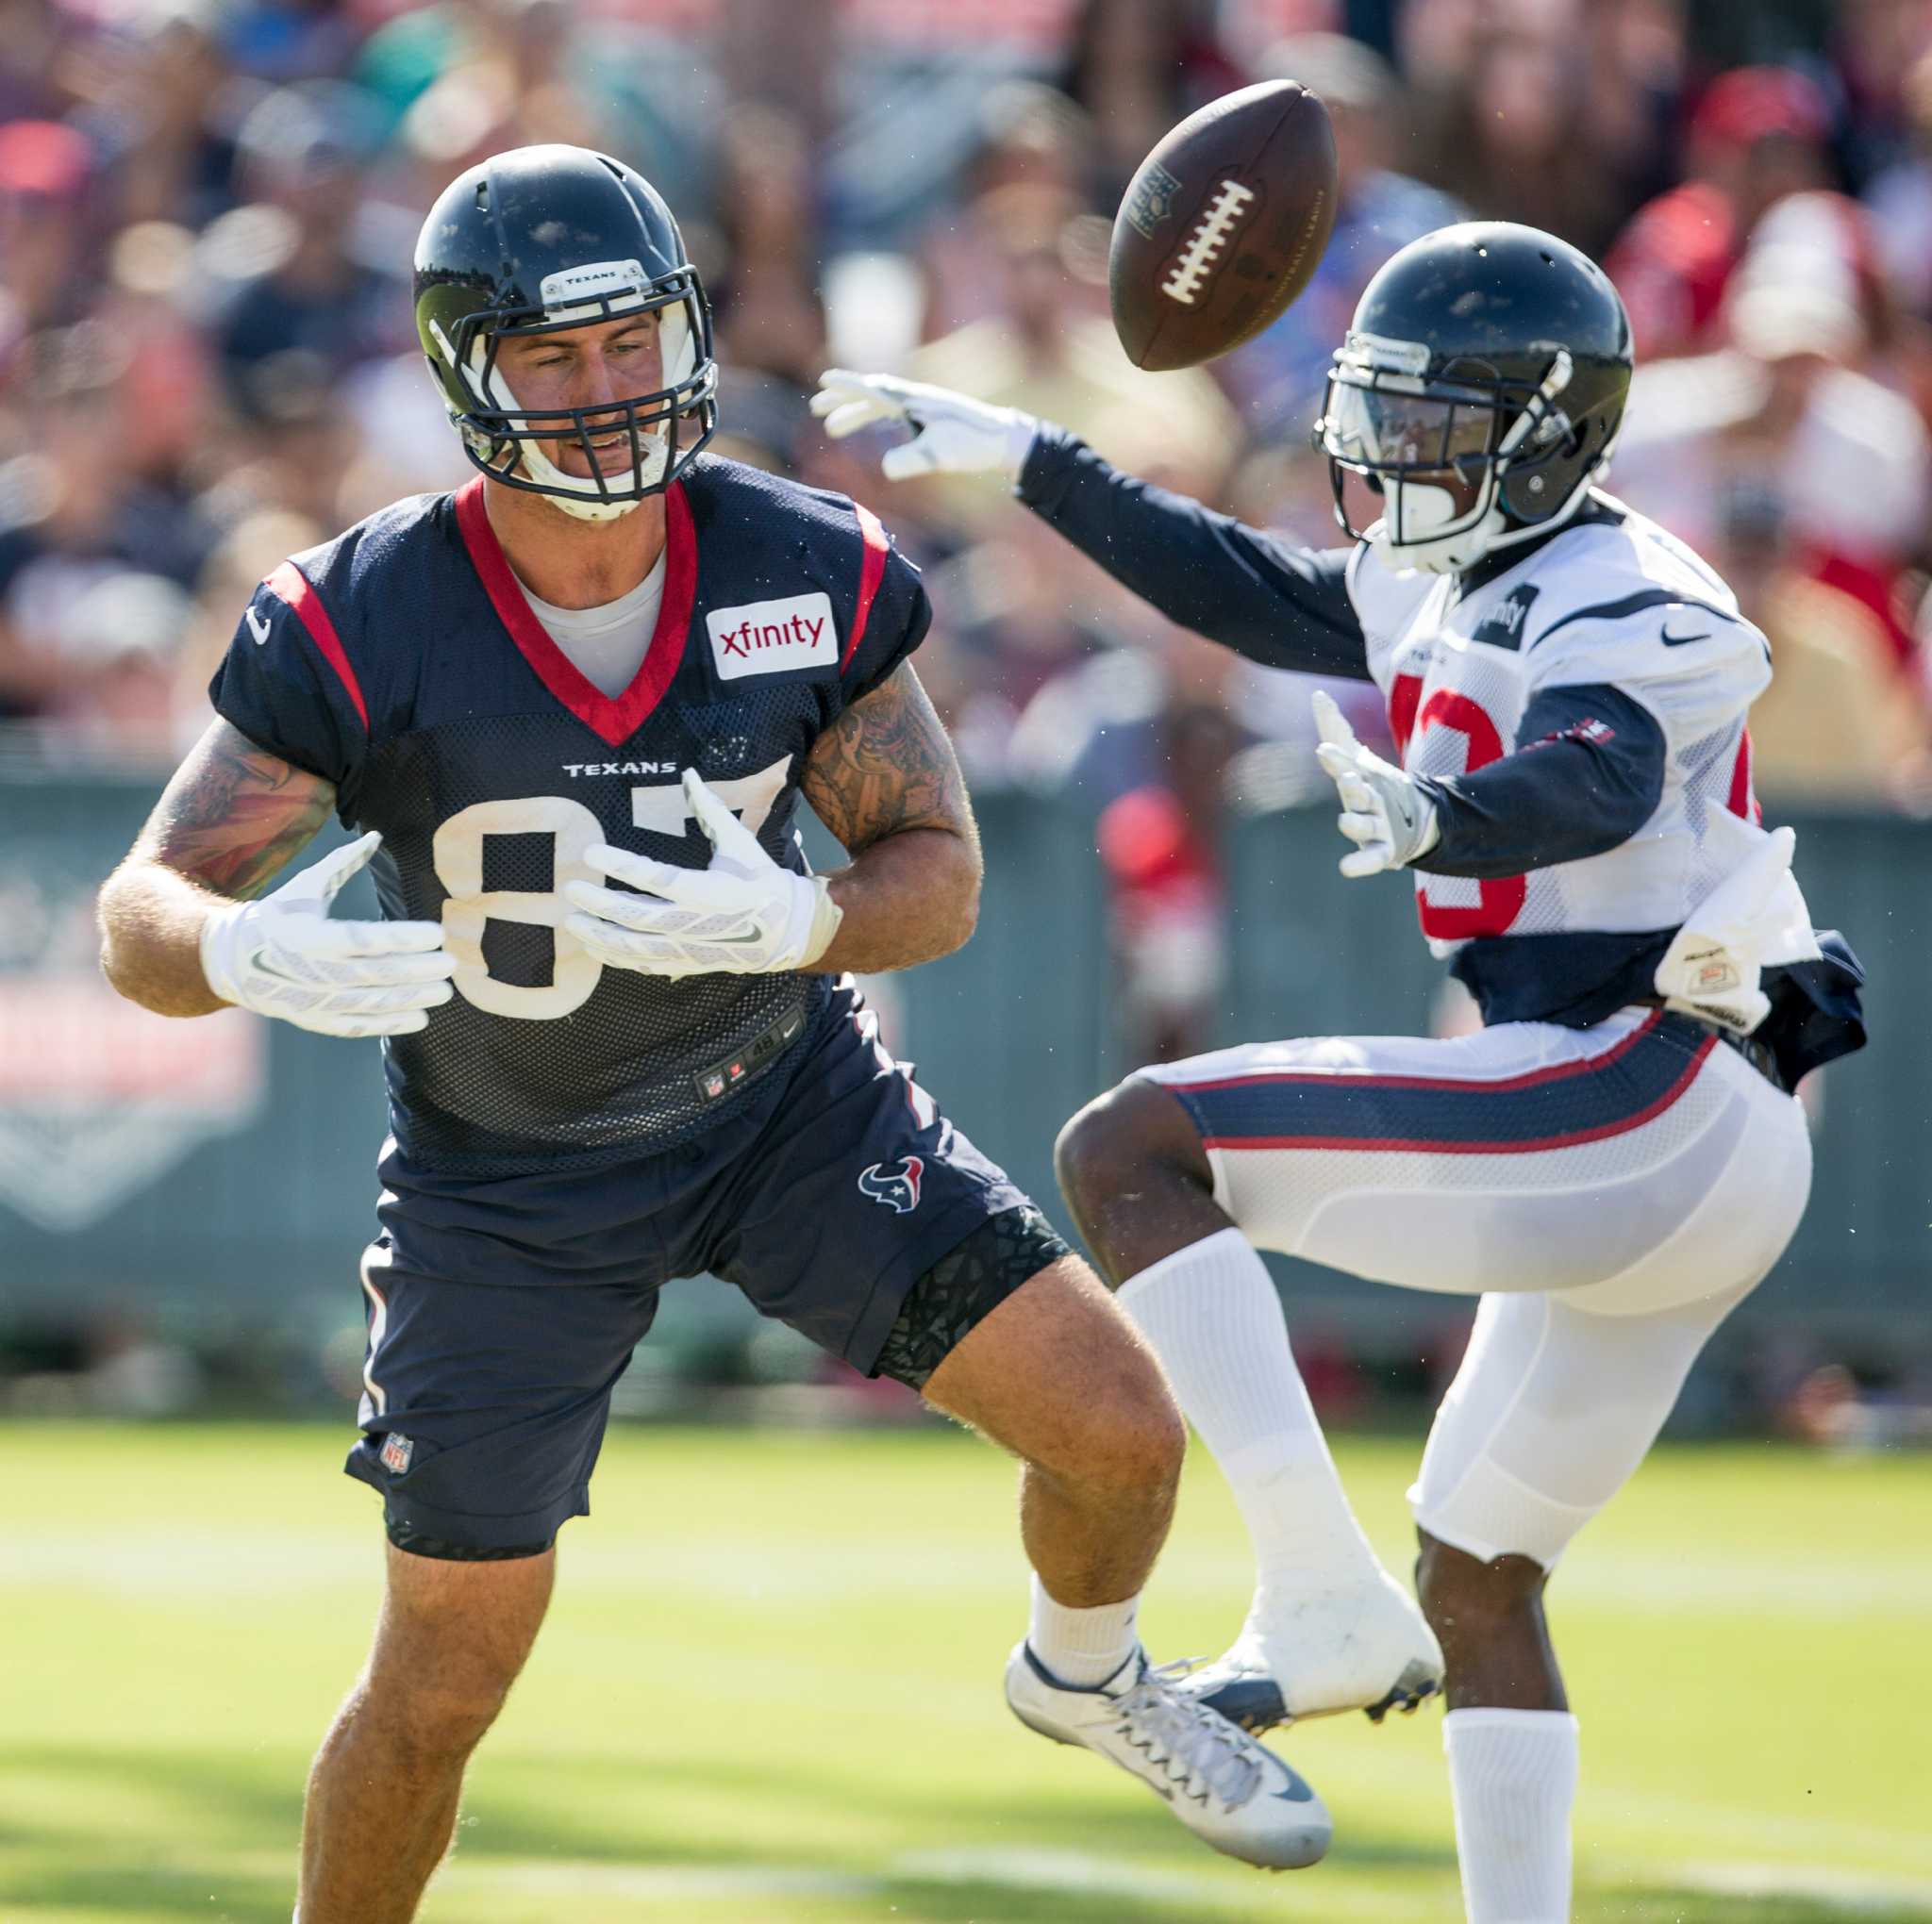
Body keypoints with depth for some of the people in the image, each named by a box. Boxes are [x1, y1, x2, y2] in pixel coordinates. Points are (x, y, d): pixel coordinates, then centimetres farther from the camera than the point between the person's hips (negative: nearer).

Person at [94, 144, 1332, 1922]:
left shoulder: (811, 577, -16)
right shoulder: (358, 627, -24)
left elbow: (940, 875, -9)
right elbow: (143, 913, -21)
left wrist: (784, 923, -32)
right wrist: (253, 955, -46)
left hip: (785, 1092, 3)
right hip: (509, 1177, -2)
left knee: (1121, 1431, -3)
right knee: (447, 1675, -3)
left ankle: (1086, 1675, 32)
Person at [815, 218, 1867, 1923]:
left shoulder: (1624, 609, -12)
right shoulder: (1452, 594, 17)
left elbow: (1593, 780, -33)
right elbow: (1250, 589, 31)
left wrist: (1430, 821, -53)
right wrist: (1026, 462, 32)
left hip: (1648, 1103, -11)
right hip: (1652, 1149, 11)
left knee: (1130, 1149, -15)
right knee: (1479, 1584, 18)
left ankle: (1326, 1603, -19)